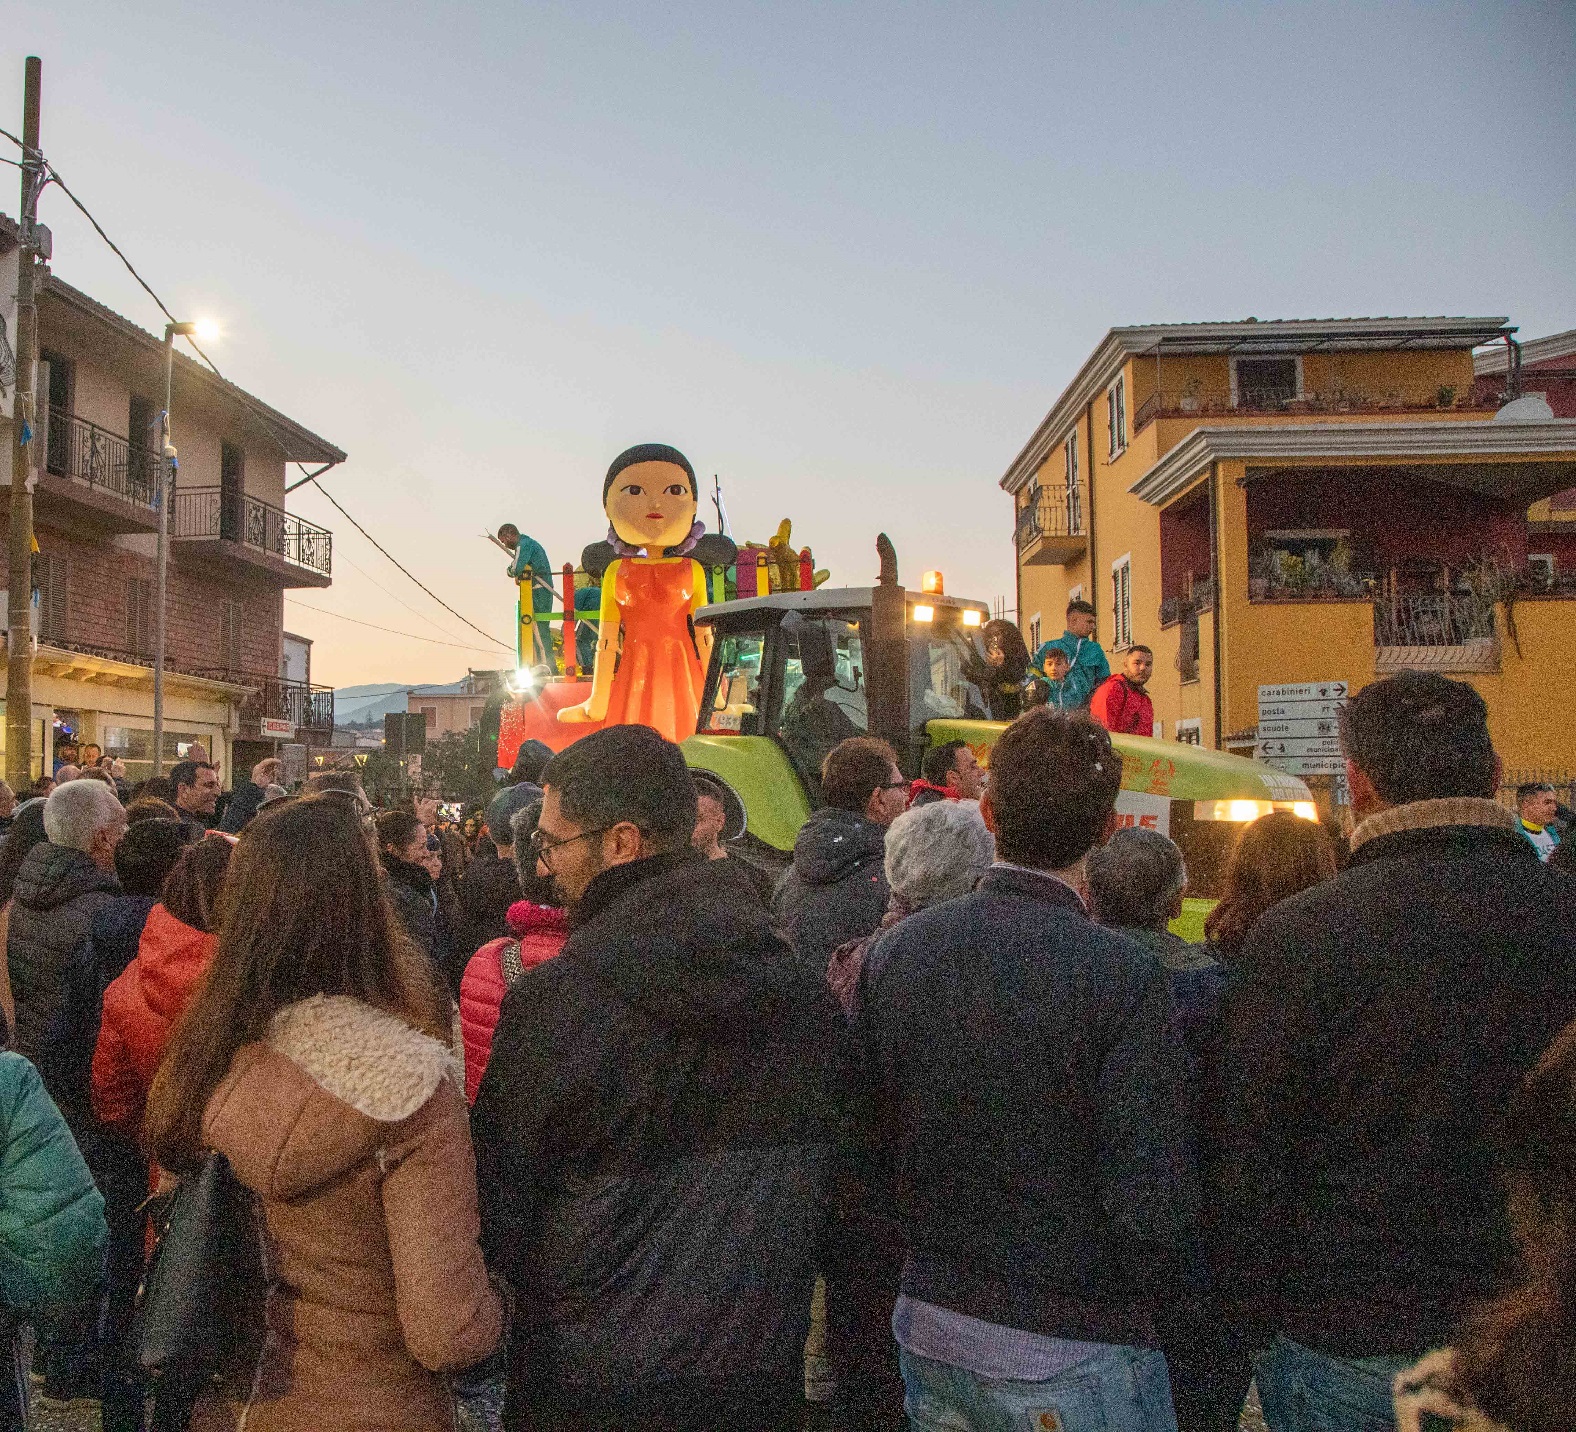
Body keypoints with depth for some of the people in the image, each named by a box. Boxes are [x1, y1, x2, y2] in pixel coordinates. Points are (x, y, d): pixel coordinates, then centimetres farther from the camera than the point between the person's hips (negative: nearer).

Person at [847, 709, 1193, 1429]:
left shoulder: (895, 950, -6)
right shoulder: (1121, 975, -21)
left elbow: (866, 1157, 1)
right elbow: (1155, 1209, -20)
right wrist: (1145, 1310, 0)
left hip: (927, 1333, 5)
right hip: (1071, 1355, -5)